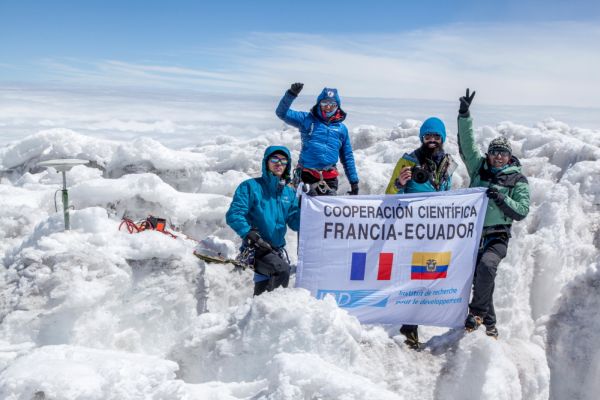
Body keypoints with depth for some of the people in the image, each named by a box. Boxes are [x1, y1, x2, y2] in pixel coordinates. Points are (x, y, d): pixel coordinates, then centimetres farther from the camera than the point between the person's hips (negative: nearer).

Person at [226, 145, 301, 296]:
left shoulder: (289, 193, 11)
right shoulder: (251, 186, -5)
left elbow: (295, 223, 5)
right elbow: (233, 215, -11)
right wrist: (249, 233, -24)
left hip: (279, 248, 6)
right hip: (256, 247, -6)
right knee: (282, 270, -27)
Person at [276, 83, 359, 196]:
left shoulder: (341, 128, 14)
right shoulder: (307, 119, 6)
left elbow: (348, 157, 17)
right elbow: (282, 113, -2)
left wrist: (354, 181, 13)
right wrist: (291, 94, -16)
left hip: (330, 178, 3)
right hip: (306, 175, -3)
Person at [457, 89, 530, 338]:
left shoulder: (518, 180, 3)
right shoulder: (479, 168, 10)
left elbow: (522, 212, -4)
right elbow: (466, 144, 2)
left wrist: (501, 198, -20)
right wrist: (464, 115, -7)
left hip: (497, 237, -3)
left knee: (486, 266, -30)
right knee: (479, 277, 2)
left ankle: (477, 311, -13)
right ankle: (489, 324, 18)